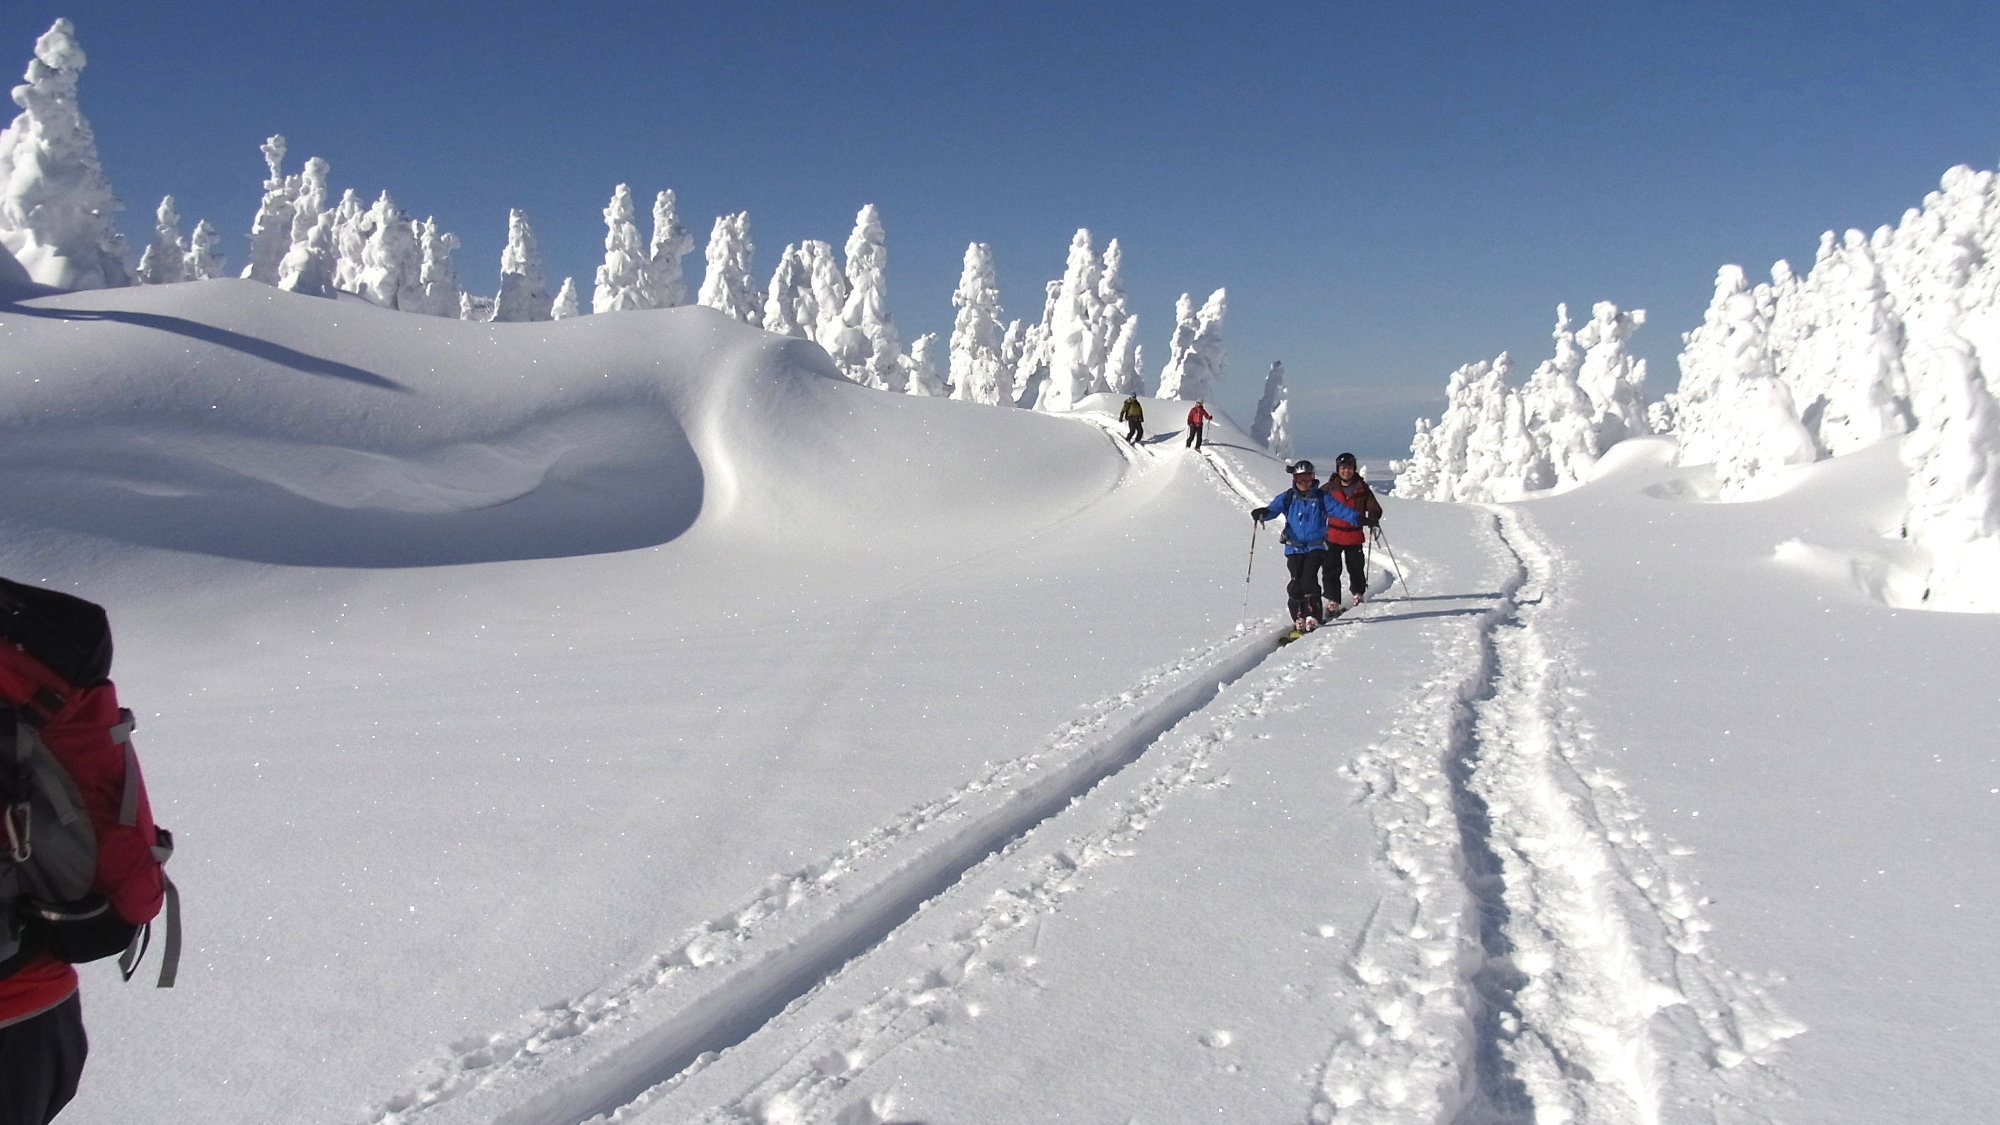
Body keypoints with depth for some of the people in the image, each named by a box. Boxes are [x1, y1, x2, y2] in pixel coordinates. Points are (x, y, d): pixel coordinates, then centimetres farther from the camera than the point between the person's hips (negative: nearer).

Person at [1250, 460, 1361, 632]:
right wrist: (1263, 513, -30)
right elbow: (1274, 507, -8)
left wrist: (1356, 518, -22)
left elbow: (1339, 509, -5)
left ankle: (1313, 615, -9)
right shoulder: (1288, 497, 7)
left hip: (1316, 547, -1)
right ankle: (1298, 617, 6)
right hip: (1294, 547, 1)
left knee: (1309, 578, -17)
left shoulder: (1321, 497, 4)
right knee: (1296, 581, -8)